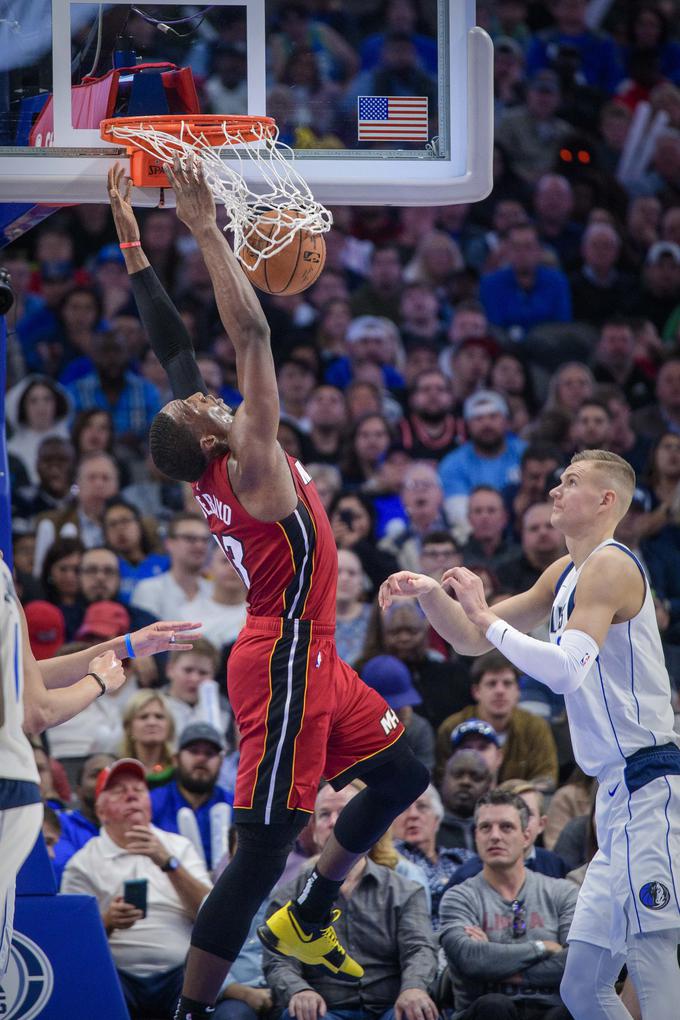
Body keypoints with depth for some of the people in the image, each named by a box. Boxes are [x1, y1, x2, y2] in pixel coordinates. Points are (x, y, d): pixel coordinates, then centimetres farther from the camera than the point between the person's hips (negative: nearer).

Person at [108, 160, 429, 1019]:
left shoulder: (209, 463, 2)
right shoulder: (247, 461, -18)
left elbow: (171, 343, 5)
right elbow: (250, 335, -25)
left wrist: (132, 243, 5)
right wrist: (207, 232, -25)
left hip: (303, 655, 10)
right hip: (282, 660, -10)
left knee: (399, 776, 24)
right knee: (264, 845, -11)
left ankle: (305, 923, 30)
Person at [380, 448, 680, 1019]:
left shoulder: (609, 566, -11)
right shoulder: (567, 574, 20)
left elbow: (566, 670, -24)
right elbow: (473, 640, 24)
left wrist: (488, 618, -17)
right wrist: (431, 594, 7)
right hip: (621, 796, 11)